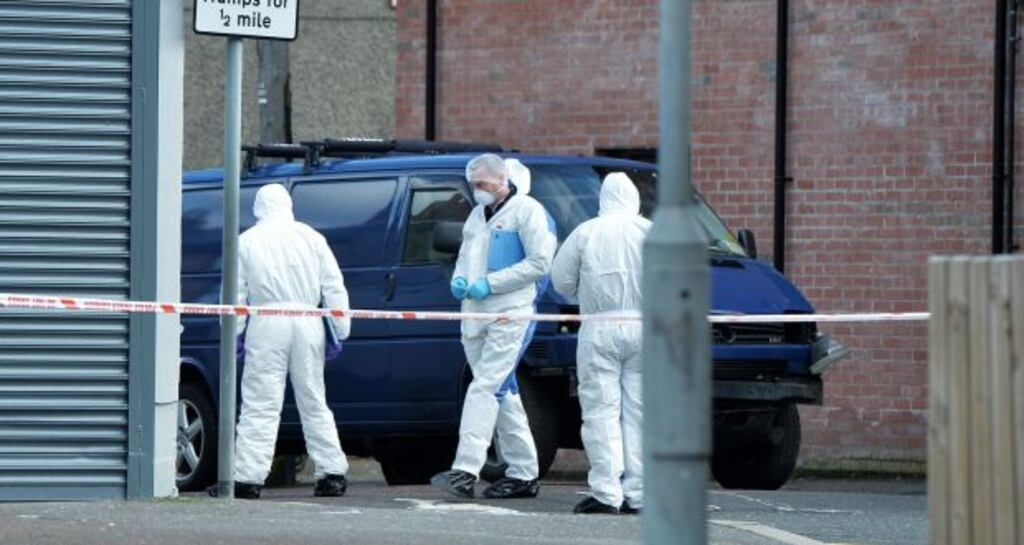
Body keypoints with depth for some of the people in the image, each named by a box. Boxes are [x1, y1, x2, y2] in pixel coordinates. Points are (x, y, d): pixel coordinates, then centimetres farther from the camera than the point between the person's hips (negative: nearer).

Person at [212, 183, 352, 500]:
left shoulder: (247, 241, 3)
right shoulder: (311, 237, 9)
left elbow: (236, 293, 2)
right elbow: (334, 287, 9)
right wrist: (341, 330, 13)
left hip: (267, 326, -3)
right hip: (307, 326, 3)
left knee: (260, 405, -4)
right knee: (314, 402, 12)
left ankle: (248, 478, -10)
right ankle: (333, 473, 10)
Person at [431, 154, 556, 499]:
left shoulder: (526, 211, -4)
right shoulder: (477, 215, 21)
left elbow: (539, 262, -11)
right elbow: (465, 256, 28)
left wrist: (490, 283, -15)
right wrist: (459, 280, 4)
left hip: (509, 314, -8)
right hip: (476, 315, 8)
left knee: (485, 389, -16)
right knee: (502, 394, 10)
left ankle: (466, 471, -24)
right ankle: (524, 475, 15)